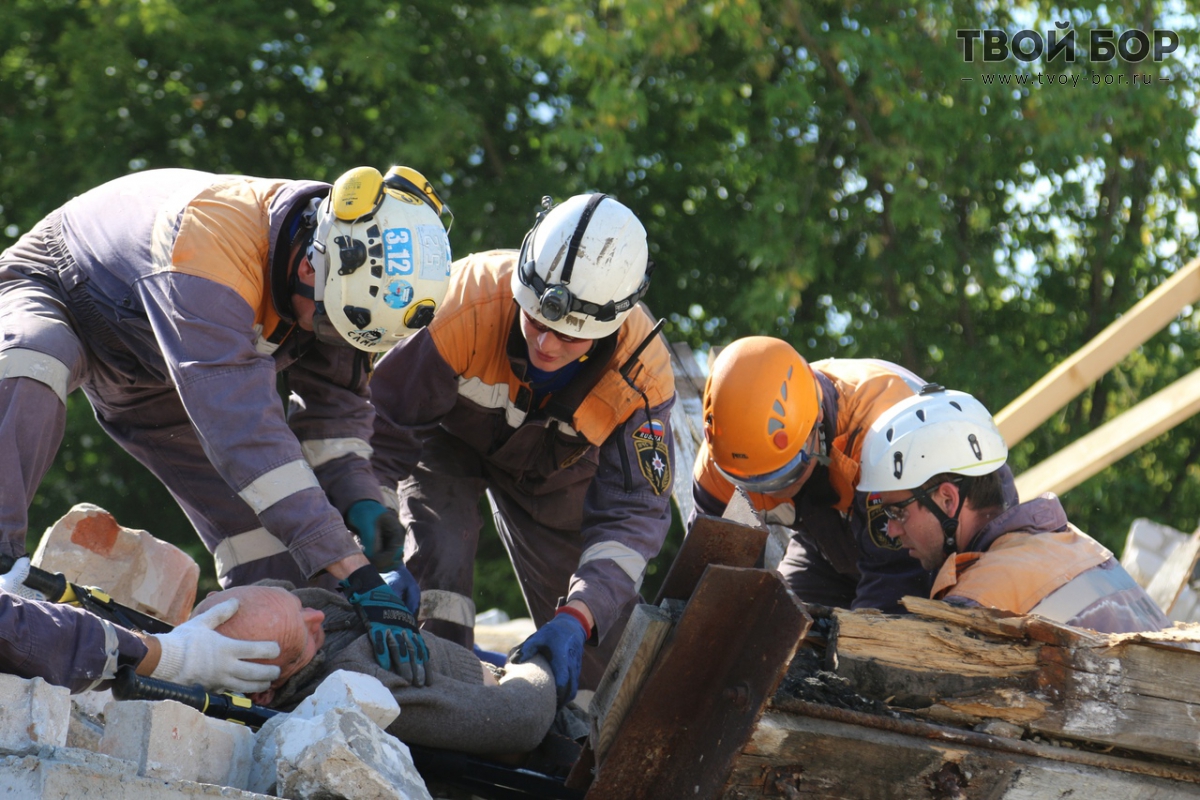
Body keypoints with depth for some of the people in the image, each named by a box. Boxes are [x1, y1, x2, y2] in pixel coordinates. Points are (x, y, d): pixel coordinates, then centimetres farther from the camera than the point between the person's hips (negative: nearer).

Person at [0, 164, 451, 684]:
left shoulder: (351, 273, -20)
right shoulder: (214, 236, -44)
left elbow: (333, 405, -6)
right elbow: (243, 426, -50)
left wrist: (359, 500, -26)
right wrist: (349, 567, -54)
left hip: (147, 380, 6)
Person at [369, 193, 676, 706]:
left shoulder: (641, 374, -35)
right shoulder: (470, 303, -42)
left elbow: (632, 513, -30)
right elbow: (382, 430, -34)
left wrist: (576, 619, -44)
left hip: (550, 464, 2)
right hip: (446, 436, -2)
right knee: (436, 562, -30)